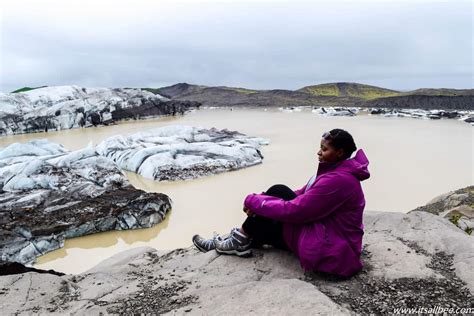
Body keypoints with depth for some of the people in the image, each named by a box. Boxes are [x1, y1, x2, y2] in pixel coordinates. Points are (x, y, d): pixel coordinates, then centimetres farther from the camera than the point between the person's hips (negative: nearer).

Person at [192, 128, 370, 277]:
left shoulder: (337, 180, -25)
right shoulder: (337, 171, 8)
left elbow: (294, 210, -25)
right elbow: (301, 196, 7)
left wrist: (253, 201, -13)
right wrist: (260, 202, -6)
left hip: (330, 251, -10)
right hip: (329, 235, 10)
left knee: (278, 193, -12)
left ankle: (241, 240, 0)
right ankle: (244, 240, 7)